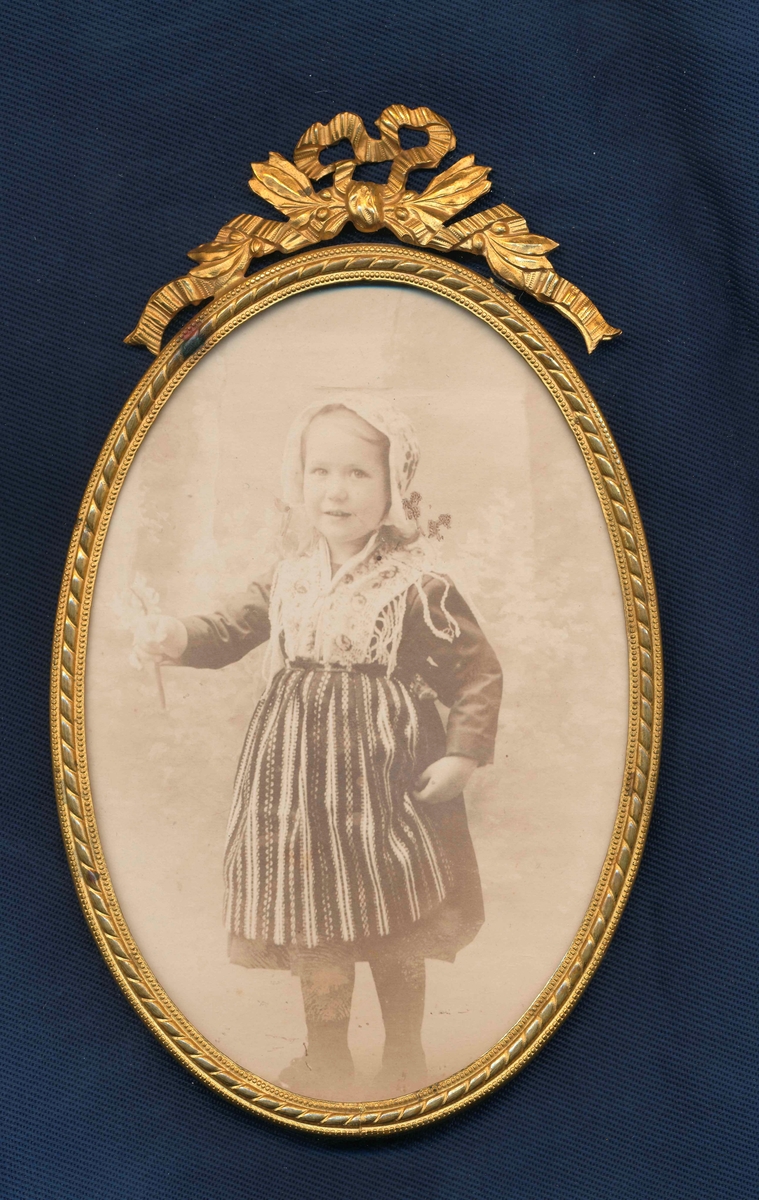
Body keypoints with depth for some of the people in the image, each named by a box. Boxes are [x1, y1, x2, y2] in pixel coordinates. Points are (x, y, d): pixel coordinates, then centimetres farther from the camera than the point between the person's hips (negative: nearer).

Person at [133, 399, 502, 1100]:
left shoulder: (420, 588, -12)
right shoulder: (289, 580, 3)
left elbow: (480, 670, -8)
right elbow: (229, 632, 7)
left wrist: (463, 753, -16)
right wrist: (178, 637, -14)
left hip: (385, 780, -4)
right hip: (301, 779, 5)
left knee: (393, 931, 9)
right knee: (310, 920, 13)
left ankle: (405, 1056, 33)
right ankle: (327, 1057, 34)